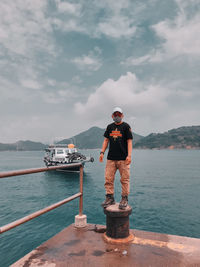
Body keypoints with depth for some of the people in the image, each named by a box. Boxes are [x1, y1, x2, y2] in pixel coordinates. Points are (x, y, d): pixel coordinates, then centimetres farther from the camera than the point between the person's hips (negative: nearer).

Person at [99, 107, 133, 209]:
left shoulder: (126, 126, 3)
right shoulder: (109, 127, 15)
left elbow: (129, 141, -3)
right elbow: (106, 140, 16)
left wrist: (129, 155, -13)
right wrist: (102, 152, 5)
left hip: (123, 159, -4)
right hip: (111, 158, 4)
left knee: (124, 179, 0)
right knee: (108, 179, 3)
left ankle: (124, 199, 12)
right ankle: (110, 198, 15)